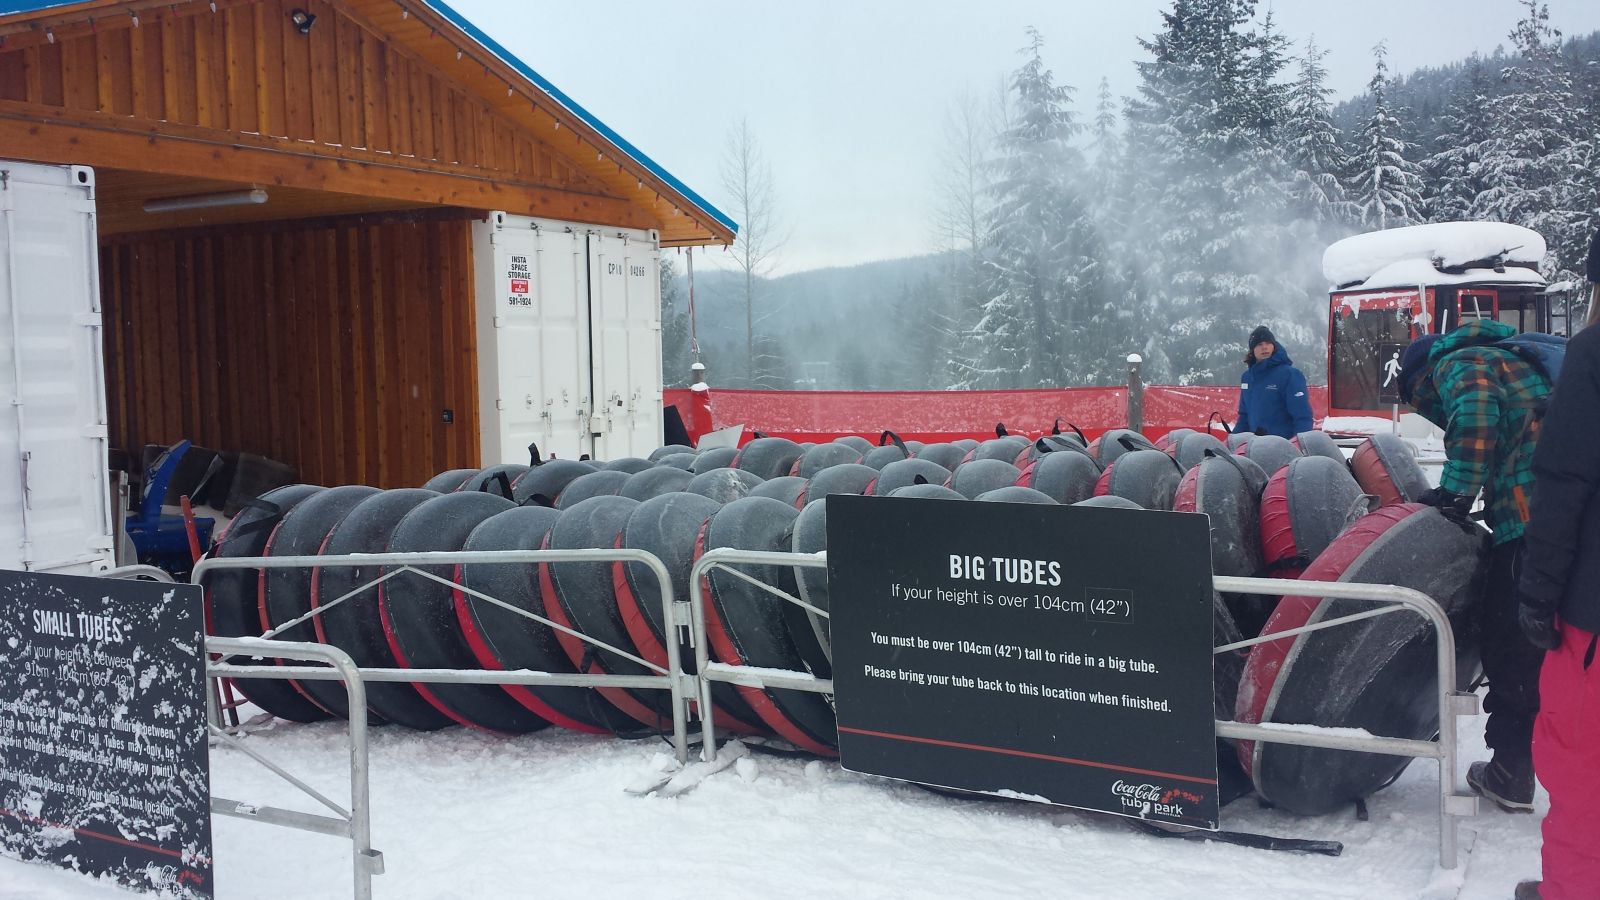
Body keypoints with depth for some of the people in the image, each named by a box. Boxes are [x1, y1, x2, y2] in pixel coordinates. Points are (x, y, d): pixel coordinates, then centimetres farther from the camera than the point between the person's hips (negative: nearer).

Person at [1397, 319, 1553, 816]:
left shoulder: (1458, 366, 5)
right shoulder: (1517, 359, 32)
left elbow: (1476, 415, -17)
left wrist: (1457, 490, -15)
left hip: (1533, 519, -9)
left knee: (1511, 645, 0)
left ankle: (1511, 774, 7)